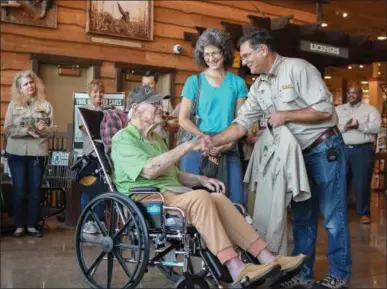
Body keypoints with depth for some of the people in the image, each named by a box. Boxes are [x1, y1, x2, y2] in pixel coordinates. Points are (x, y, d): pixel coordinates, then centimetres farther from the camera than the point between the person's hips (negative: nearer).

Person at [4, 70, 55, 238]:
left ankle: (31, 225, 13)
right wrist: (26, 131, -17)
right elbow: (8, 130, -3)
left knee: (35, 190, 4)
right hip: (17, 153, 0)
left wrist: (43, 129, -19)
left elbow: (53, 130, 3)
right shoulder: (13, 105, 4)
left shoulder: (45, 105, 5)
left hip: (38, 153, 1)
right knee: (19, 190, 2)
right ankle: (19, 226, 11)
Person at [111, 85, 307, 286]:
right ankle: (236, 269, -37)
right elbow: (149, 170, -19)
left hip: (172, 193, 8)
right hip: (147, 200, -7)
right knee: (200, 197, -32)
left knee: (218, 198, -19)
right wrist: (187, 147, -16)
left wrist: (201, 179, 7)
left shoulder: (155, 138, 26)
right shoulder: (123, 138, -3)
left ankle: (267, 258, -24)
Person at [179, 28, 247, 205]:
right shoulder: (194, 81, 6)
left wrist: (228, 143, -12)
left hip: (229, 151, 1)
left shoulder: (237, 83, 9)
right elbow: (183, 119, 2)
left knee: (234, 203, -4)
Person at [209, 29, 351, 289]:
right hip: (297, 154, 7)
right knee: (301, 217, 11)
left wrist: (285, 115, -16)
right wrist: (214, 140, -11)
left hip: (325, 148, -7)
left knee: (333, 216, 0)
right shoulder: (259, 87, 6)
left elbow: (324, 110, -19)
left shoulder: (297, 68, -16)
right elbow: (242, 123, 2)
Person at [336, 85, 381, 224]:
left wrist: (359, 126, -18)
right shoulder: (338, 109, 13)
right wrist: (344, 127, -15)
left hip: (362, 150, -2)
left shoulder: (370, 109, 5)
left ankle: (364, 213, 10)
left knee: (362, 182, 0)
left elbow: (377, 127, -8)